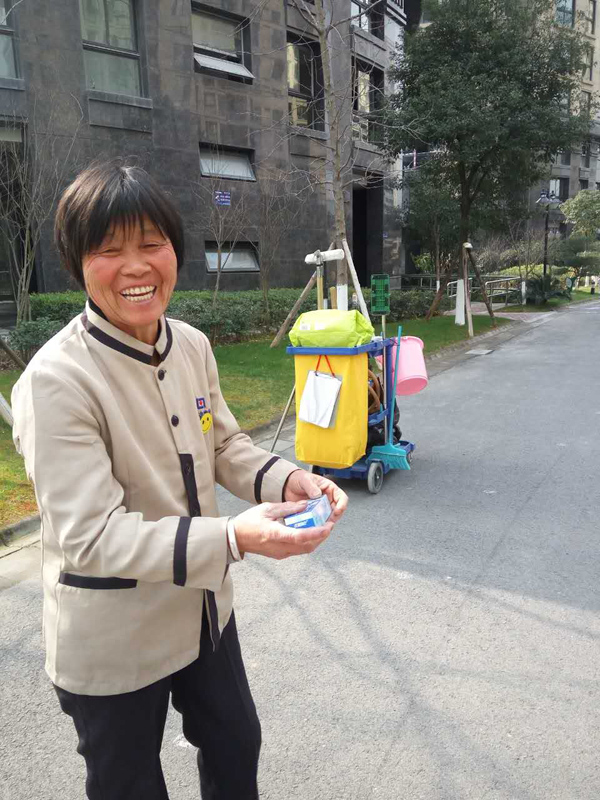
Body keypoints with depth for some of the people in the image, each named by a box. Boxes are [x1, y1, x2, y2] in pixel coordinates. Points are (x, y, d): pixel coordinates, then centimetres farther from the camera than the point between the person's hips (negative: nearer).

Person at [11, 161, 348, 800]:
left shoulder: (192, 345, -6)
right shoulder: (56, 380, -26)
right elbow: (89, 537, -29)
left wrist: (285, 480, -15)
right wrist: (233, 538, -40)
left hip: (204, 607, 6)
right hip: (112, 646, -6)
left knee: (236, 749, 29)